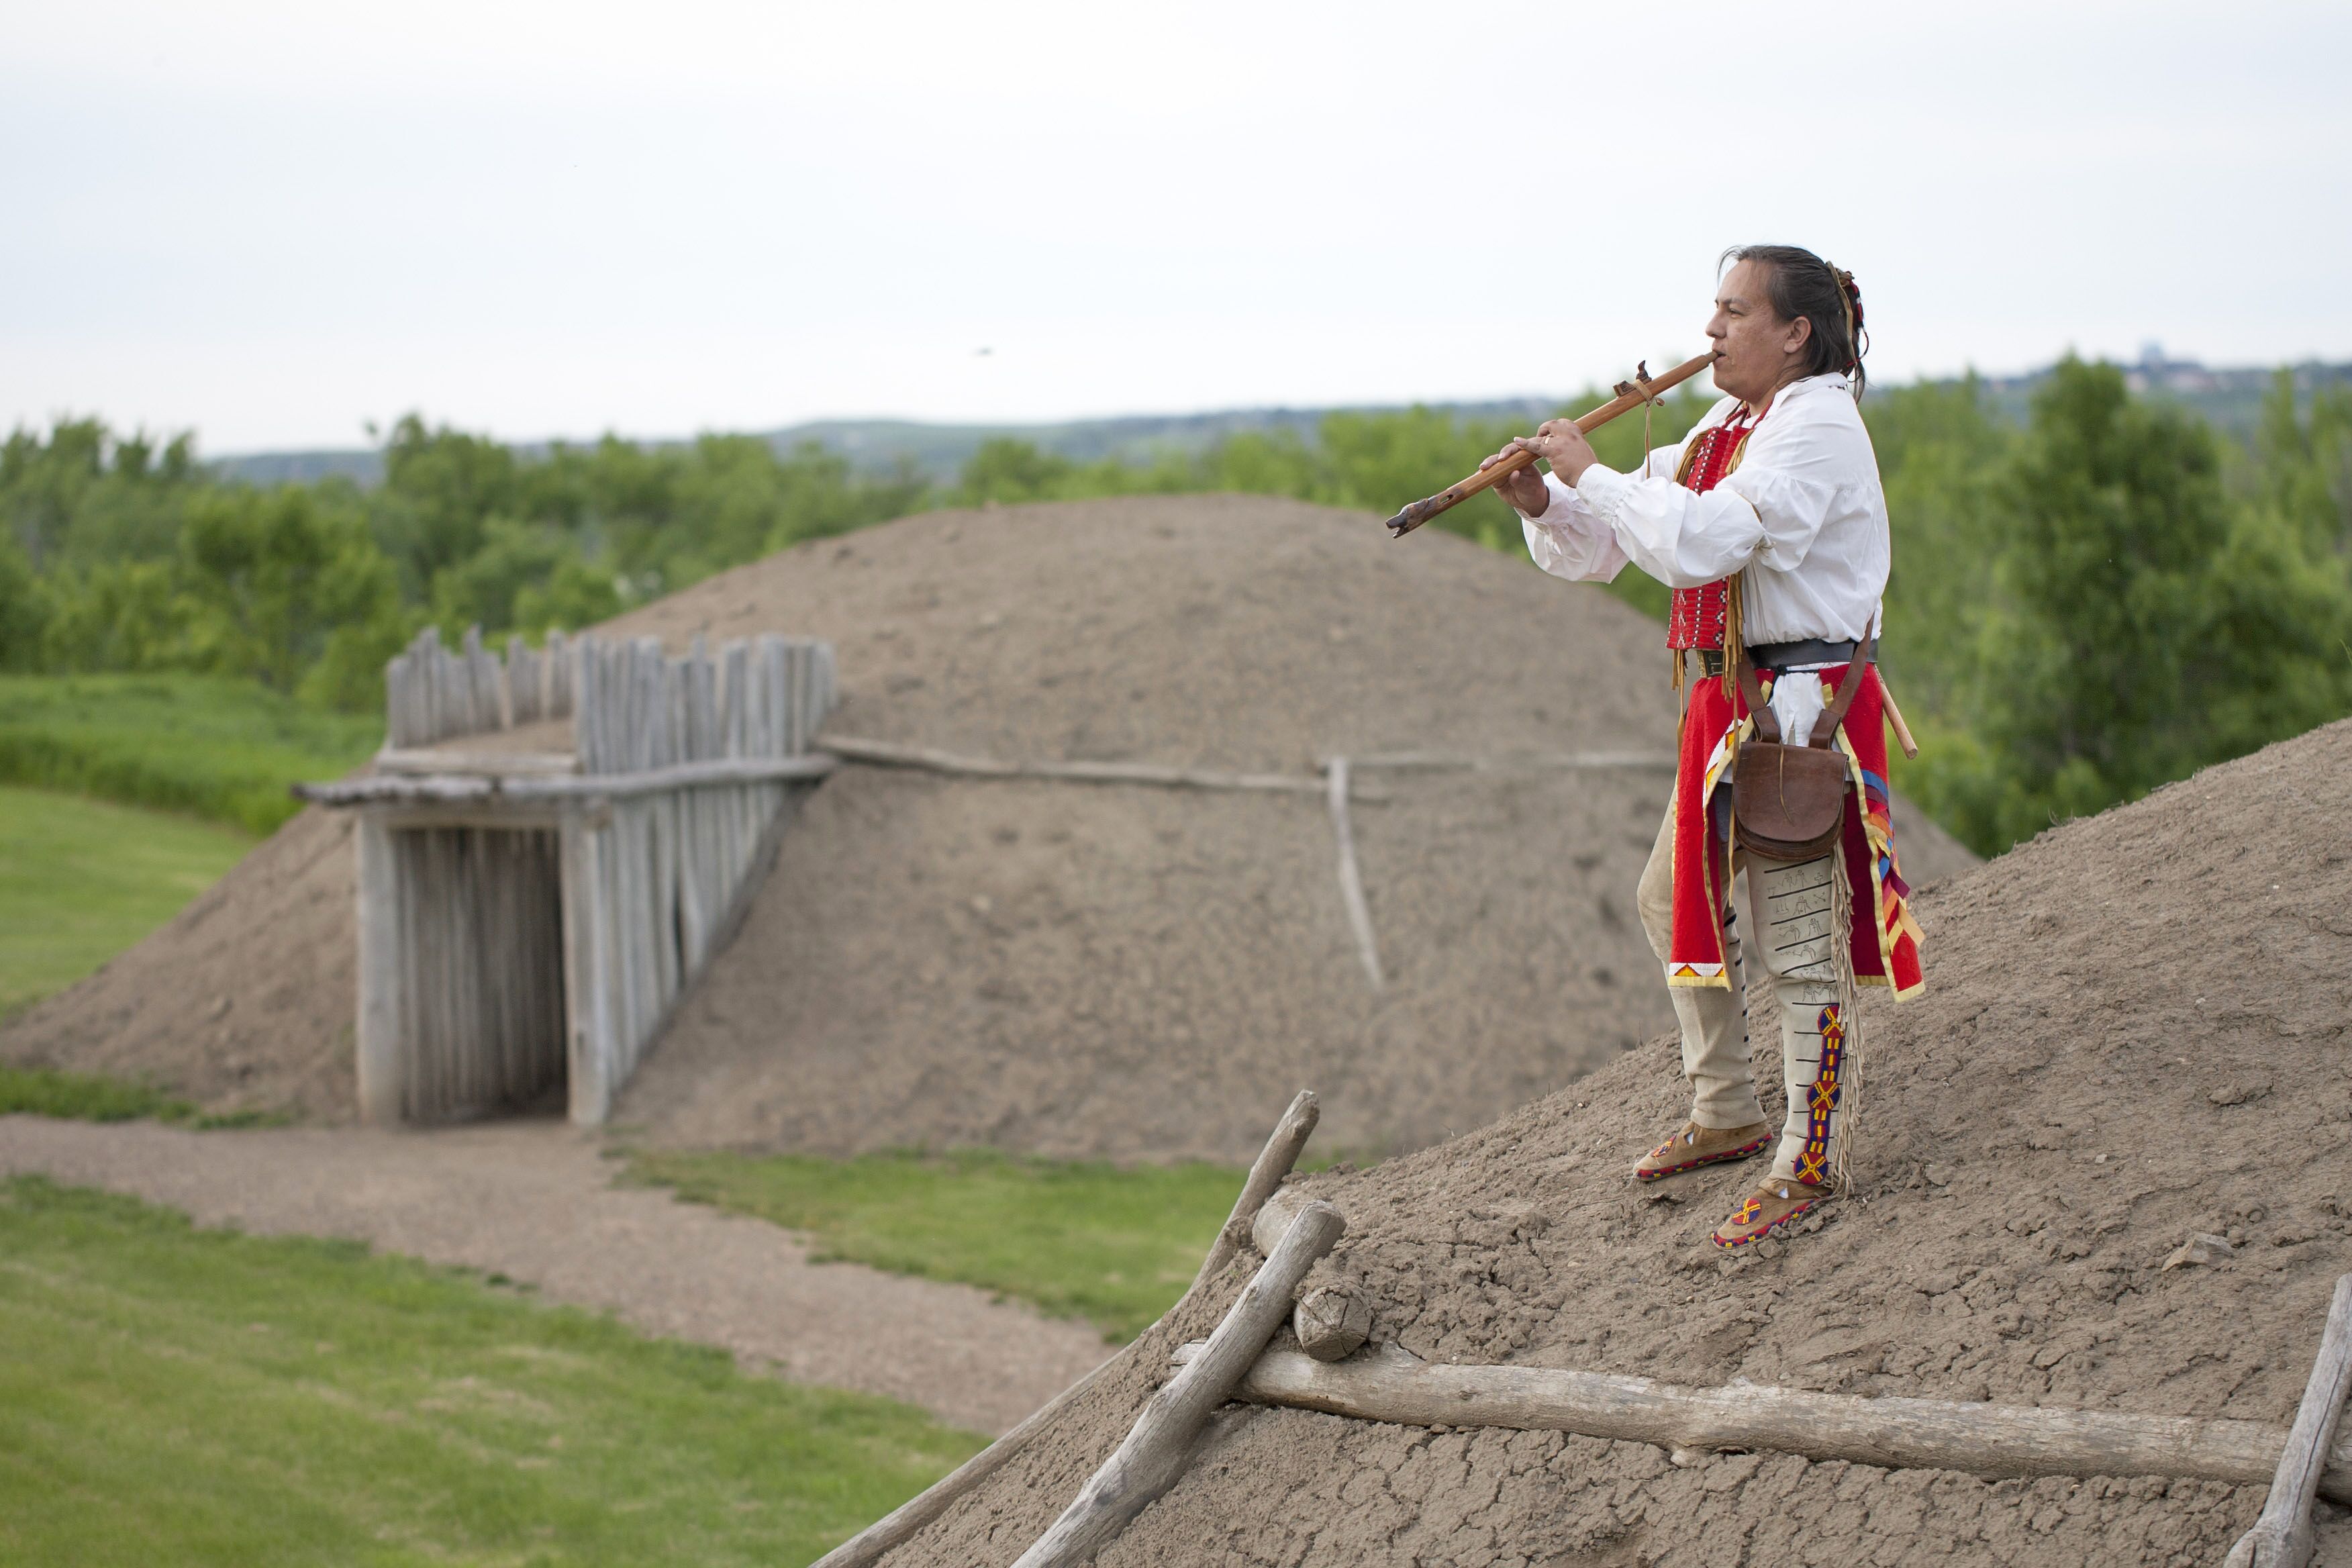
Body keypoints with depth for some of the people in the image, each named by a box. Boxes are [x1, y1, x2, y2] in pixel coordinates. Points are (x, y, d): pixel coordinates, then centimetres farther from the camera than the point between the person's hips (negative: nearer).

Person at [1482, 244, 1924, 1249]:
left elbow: (1700, 540, -29)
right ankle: (1727, 1116, 31)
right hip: (1729, 703, 10)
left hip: (1802, 708, -10)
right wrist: (1544, 502, -6)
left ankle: (1810, 1161, 5)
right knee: (1675, 900, 18)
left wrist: (1591, 474, -19)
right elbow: (1605, 545, 14)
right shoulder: (1726, 428, 14)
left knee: (1799, 936, -4)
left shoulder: (1818, 426, -15)